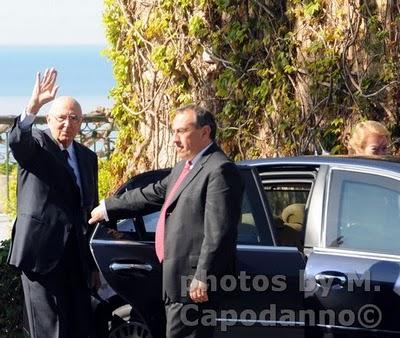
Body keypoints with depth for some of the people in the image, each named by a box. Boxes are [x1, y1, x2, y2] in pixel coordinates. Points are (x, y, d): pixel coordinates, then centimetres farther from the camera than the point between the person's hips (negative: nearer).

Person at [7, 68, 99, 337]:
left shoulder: (87, 157, 16)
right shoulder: (36, 144, 0)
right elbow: (16, 141, -25)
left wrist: (95, 264, 18)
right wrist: (34, 105, -42)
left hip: (77, 254, 6)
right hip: (43, 250, -6)